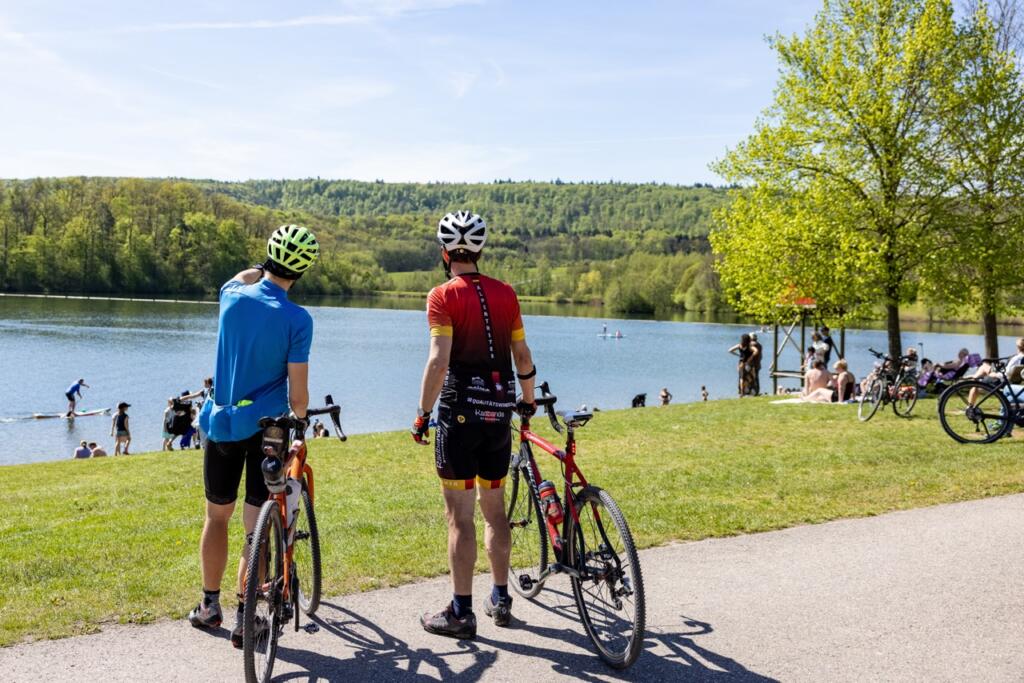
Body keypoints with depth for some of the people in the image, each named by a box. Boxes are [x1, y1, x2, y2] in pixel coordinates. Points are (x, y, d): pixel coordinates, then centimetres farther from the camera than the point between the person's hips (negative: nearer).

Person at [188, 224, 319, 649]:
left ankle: (209, 606, 28)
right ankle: (245, 617, 7)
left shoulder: (233, 295, -3)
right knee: (257, 525, 3)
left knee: (217, 516, 17)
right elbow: (297, 391, -11)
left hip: (221, 422, 4)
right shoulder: (297, 320, -14)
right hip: (267, 425, -4)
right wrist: (300, 422, 6)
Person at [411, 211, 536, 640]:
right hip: (500, 412, 6)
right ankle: (500, 599, 26)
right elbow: (523, 357, 10)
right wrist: (528, 401, 25)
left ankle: (461, 611, 5)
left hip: (461, 412, -5)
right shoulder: (506, 294, 7)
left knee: (459, 515, 0)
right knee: (494, 508, 17)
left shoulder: (444, 296, -9)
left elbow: (439, 361, -18)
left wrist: (422, 414, -11)